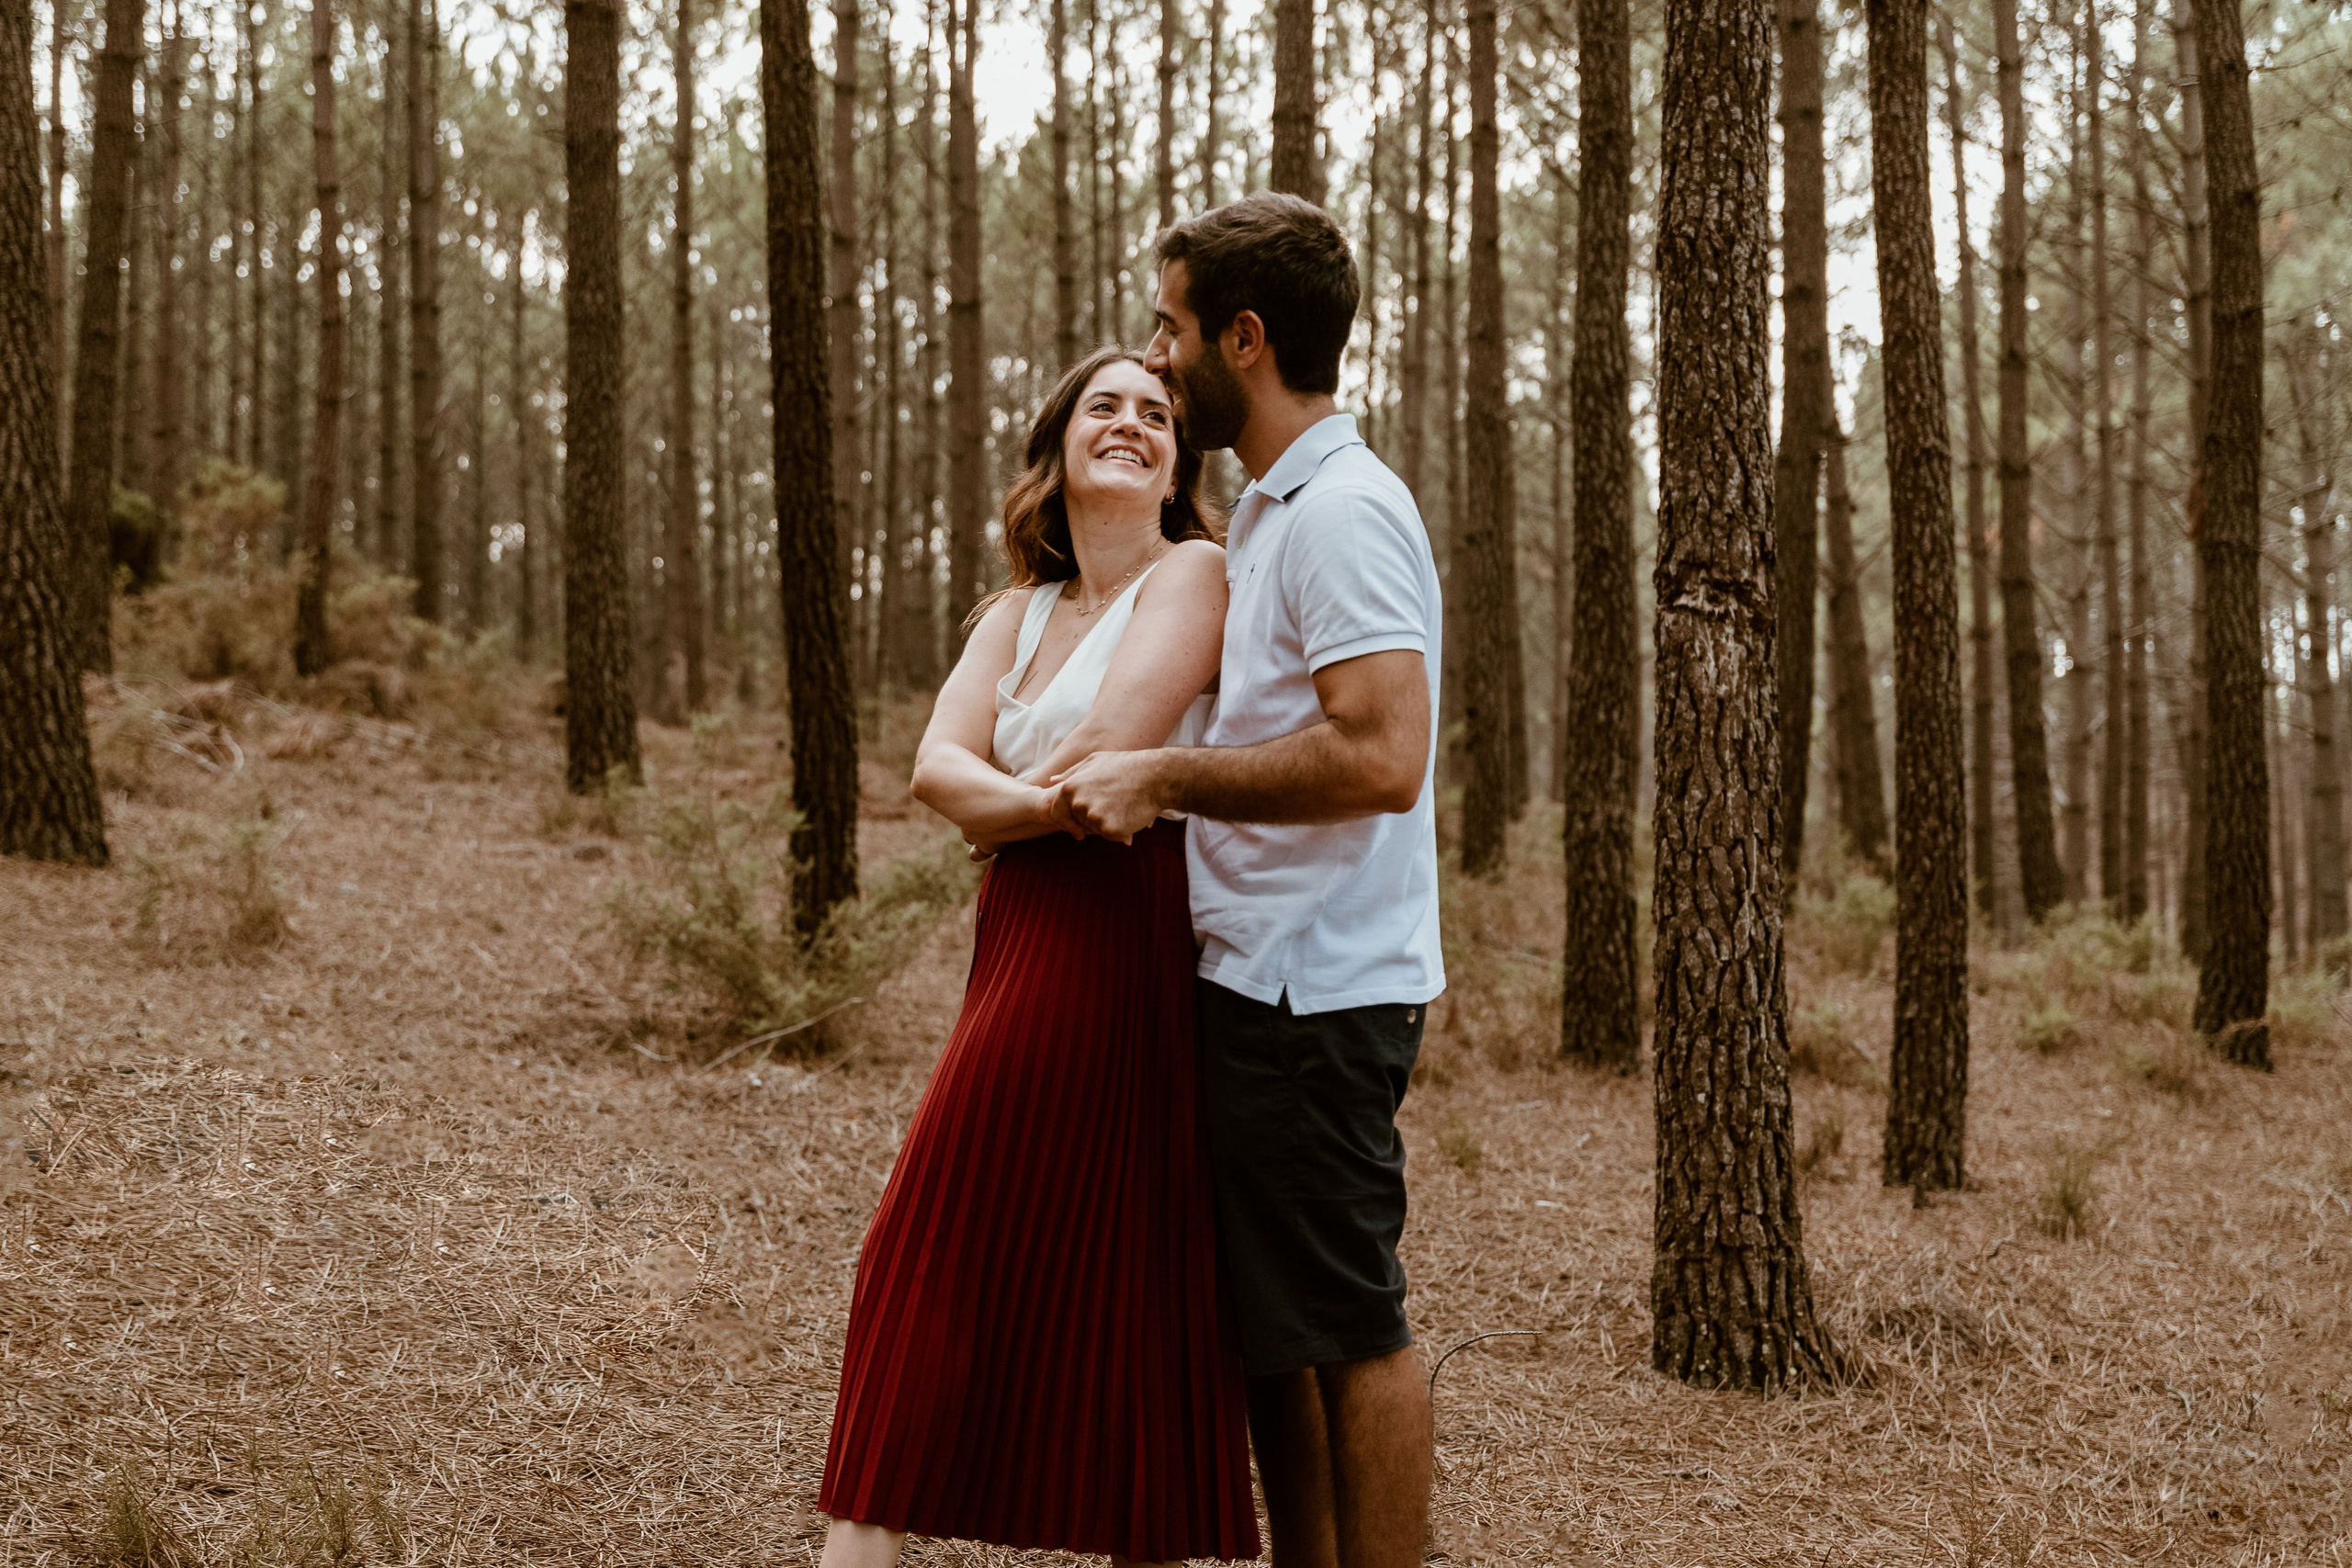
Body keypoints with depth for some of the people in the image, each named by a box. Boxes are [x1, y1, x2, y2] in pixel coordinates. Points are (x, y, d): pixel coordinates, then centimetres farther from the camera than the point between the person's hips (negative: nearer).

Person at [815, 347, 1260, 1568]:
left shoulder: (1195, 573, -4)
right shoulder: (1020, 613, 18)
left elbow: (1108, 748, -15)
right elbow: (937, 767, 3)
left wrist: (999, 811, 1)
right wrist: (1048, 804, -15)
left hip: (1130, 950, -7)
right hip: (1029, 949, 7)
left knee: (1127, 1274, -3)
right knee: (945, 1253, 6)